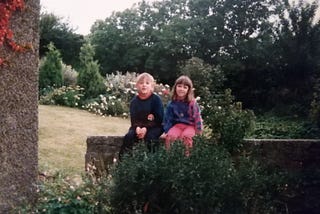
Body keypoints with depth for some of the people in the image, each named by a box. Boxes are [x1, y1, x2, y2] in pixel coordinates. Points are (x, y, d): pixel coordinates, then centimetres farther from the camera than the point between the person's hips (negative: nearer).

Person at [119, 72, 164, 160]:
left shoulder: (156, 99, -5)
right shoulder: (134, 101, 6)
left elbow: (159, 119, -9)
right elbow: (133, 118, 2)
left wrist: (146, 128, -22)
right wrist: (137, 128, -21)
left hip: (155, 126, -3)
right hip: (138, 126, 3)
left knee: (150, 137, -33)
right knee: (128, 136, -24)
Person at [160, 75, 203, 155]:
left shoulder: (192, 103, -4)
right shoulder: (172, 104, 4)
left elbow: (197, 117, -1)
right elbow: (168, 118, 9)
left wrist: (199, 130, -5)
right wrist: (166, 131, 3)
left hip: (190, 125, -2)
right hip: (177, 125, 2)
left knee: (186, 136, -35)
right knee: (169, 136, -28)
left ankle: (187, 154, -18)